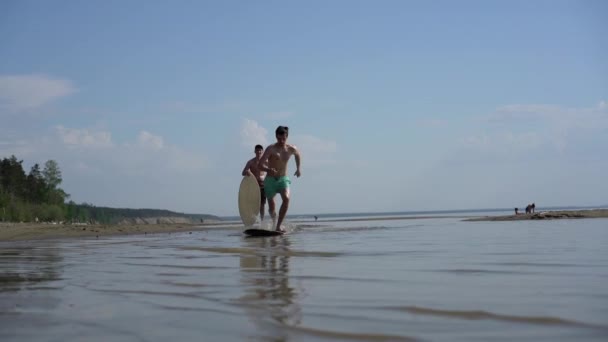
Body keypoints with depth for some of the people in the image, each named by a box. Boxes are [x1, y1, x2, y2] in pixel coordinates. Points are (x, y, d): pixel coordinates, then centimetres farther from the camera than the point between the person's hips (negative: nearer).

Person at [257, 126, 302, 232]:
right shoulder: (271, 149, -16)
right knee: (271, 207, 7)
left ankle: (278, 226, -26)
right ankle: (274, 221, 43)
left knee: (286, 198, -27)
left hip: (283, 179, 2)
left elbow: (297, 154, 25)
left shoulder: (291, 149, -3)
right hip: (270, 180, -2)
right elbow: (260, 165, -24)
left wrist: (298, 168, 26)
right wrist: (269, 169, -43)